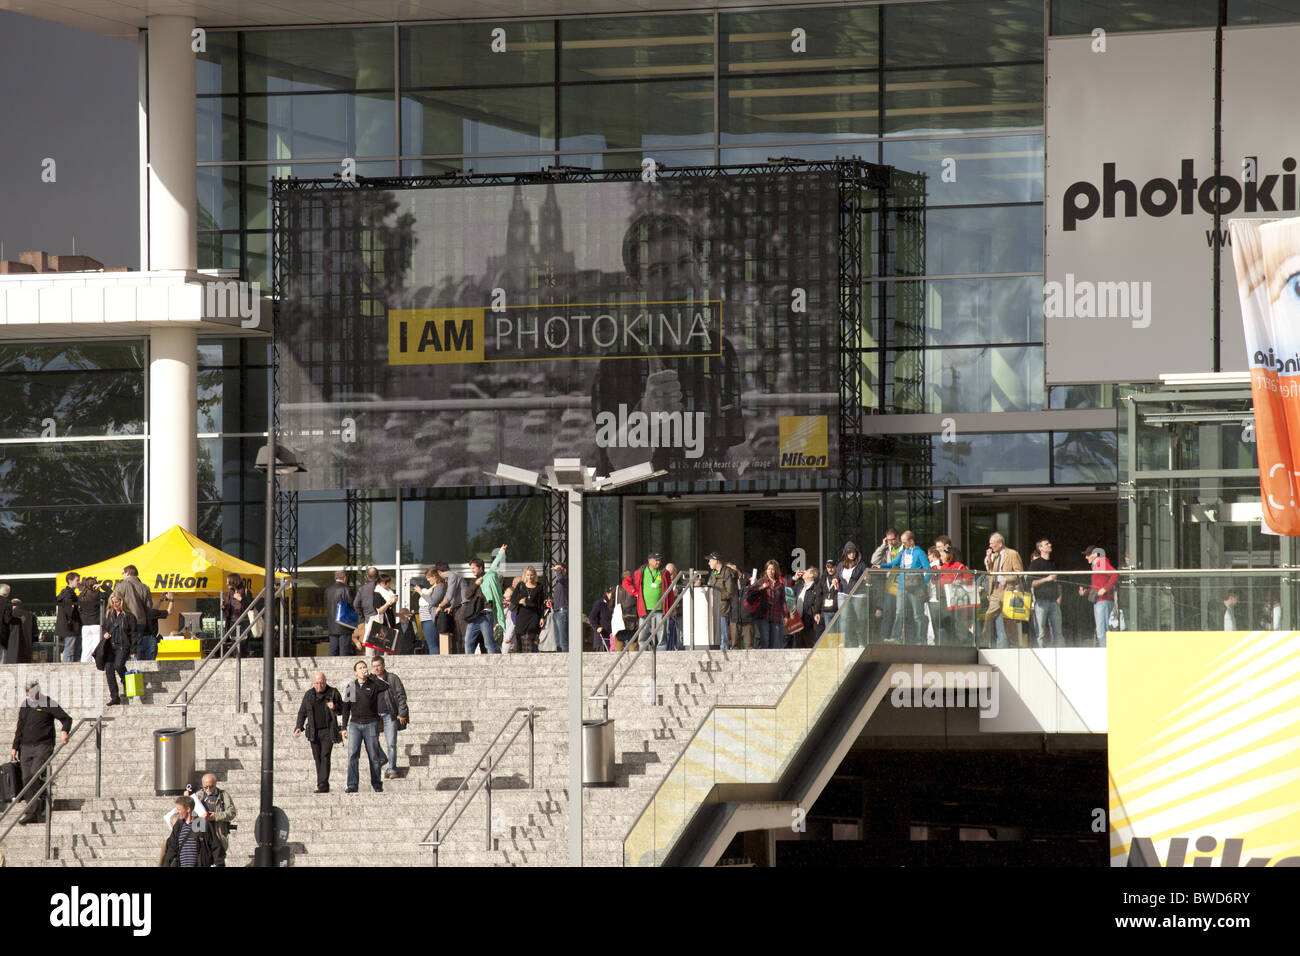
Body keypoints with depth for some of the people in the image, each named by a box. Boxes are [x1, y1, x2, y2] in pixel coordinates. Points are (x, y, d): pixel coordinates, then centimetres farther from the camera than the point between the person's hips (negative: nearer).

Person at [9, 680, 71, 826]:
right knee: (27, 778, -2)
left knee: (36, 773, -21)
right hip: (26, 747, 5)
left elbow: (66, 719, -2)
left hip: (43, 746, -5)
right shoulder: (24, 706, 14)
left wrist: (64, 731, -21)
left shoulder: (49, 704, -2)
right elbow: (19, 729, 19)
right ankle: (33, 812, 0)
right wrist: (15, 748, 15)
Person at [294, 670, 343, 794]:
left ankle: (323, 784, -19)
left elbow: (342, 710, 6)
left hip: (328, 731, -3)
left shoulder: (333, 693, 2)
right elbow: (302, 713, 13)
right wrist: (299, 727, 0)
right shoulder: (309, 695, 9)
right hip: (314, 732, 3)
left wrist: (334, 707, -16)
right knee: (318, 758, 4)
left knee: (325, 756, -14)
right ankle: (323, 785, 11)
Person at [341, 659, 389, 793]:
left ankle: (377, 784, 15)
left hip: (371, 724, -1)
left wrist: (371, 675, -15)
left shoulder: (373, 685, 2)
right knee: (352, 755, -11)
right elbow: (346, 708, 11)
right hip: (355, 724, 1)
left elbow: (385, 687, -21)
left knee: (373, 755, 2)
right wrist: (344, 728, 6)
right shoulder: (351, 686, 8)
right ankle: (352, 786, -13)